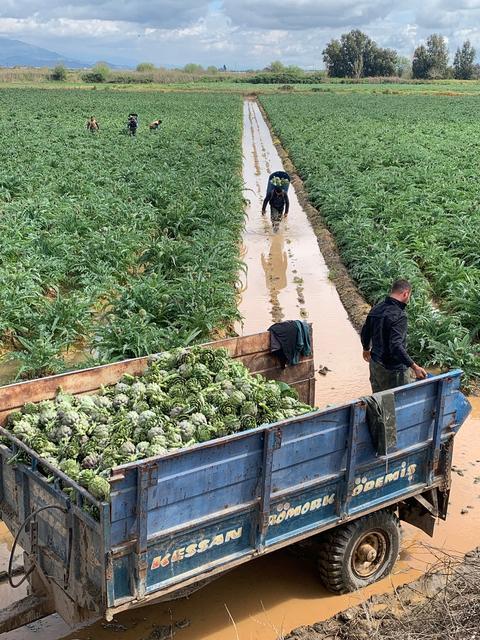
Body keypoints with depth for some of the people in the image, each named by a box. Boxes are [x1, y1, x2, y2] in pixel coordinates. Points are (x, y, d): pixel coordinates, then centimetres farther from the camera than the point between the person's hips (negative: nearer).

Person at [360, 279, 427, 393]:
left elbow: (365, 333, 17)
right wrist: (415, 367, -29)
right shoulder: (399, 315, -22)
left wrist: (366, 349, 35)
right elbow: (396, 346, -30)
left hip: (375, 364, 9)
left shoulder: (376, 309, 4)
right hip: (393, 369, -9)